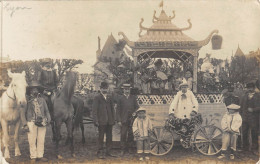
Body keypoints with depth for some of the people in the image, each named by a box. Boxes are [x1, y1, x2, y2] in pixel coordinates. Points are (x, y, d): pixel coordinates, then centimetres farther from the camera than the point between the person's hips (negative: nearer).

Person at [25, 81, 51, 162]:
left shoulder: (42, 99, 11)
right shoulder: (28, 100, 3)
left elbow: (46, 110, 13)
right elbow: (25, 112, 2)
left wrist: (48, 119, 0)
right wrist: (25, 123, -6)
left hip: (42, 122, 3)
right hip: (32, 122, -3)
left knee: (41, 140, 7)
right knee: (32, 140, 1)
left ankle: (40, 155, 15)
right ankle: (33, 156, 10)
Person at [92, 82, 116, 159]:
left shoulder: (109, 97, 15)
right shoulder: (97, 97, -1)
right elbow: (94, 110, -5)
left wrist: (113, 119, 12)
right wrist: (96, 121, -12)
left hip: (109, 121, 5)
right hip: (101, 121, -5)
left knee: (109, 136, 9)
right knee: (101, 137, -2)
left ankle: (108, 151, 18)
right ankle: (100, 152, 4)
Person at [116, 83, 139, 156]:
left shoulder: (133, 98, 10)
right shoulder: (120, 98, 4)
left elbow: (137, 107, 13)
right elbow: (118, 110, 2)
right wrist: (119, 120, -4)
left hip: (132, 119, 2)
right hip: (124, 120, -2)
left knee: (131, 134, 3)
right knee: (123, 135, -3)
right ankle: (123, 149, 5)